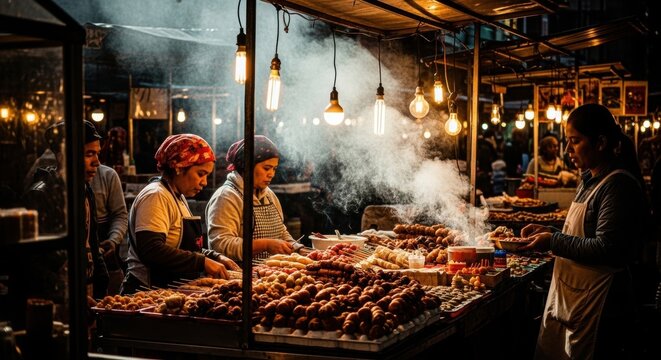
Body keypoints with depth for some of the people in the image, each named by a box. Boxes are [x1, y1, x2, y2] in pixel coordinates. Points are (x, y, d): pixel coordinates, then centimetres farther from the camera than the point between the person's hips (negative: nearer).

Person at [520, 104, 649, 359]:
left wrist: (553, 242, -17)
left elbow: (606, 249, -24)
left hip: (597, 308, -9)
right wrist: (548, 233, 6)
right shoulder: (591, 180, 13)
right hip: (568, 299, 9)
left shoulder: (619, 184, -17)